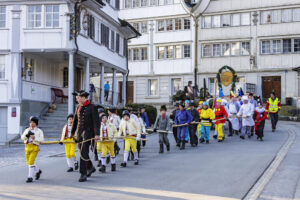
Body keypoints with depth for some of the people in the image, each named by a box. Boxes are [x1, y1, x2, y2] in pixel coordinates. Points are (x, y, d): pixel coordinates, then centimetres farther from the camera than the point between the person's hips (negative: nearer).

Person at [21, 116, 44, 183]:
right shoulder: (27, 130, 11)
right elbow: (22, 137, 0)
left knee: (31, 162, -14)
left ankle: (30, 177, -6)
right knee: (29, 162, 11)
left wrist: (34, 137, -25)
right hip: (27, 147, 5)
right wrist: (27, 135, -20)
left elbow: (41, 139, -12)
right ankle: (38, 171, 35)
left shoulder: (39, 131, -2)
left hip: (34, 148, -5)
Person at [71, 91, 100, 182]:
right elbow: (75, 120, 20)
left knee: (84, 152, -14)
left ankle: (83, 174, -11)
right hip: (79, 132, 7)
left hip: (88, 132, -7)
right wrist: (72, 132, 24)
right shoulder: (78, 108, 12)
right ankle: (90, 168, 36)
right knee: (81, 152, 14)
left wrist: (97, 134, -20)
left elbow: (96, 121, -12)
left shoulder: (92, 107, -8)